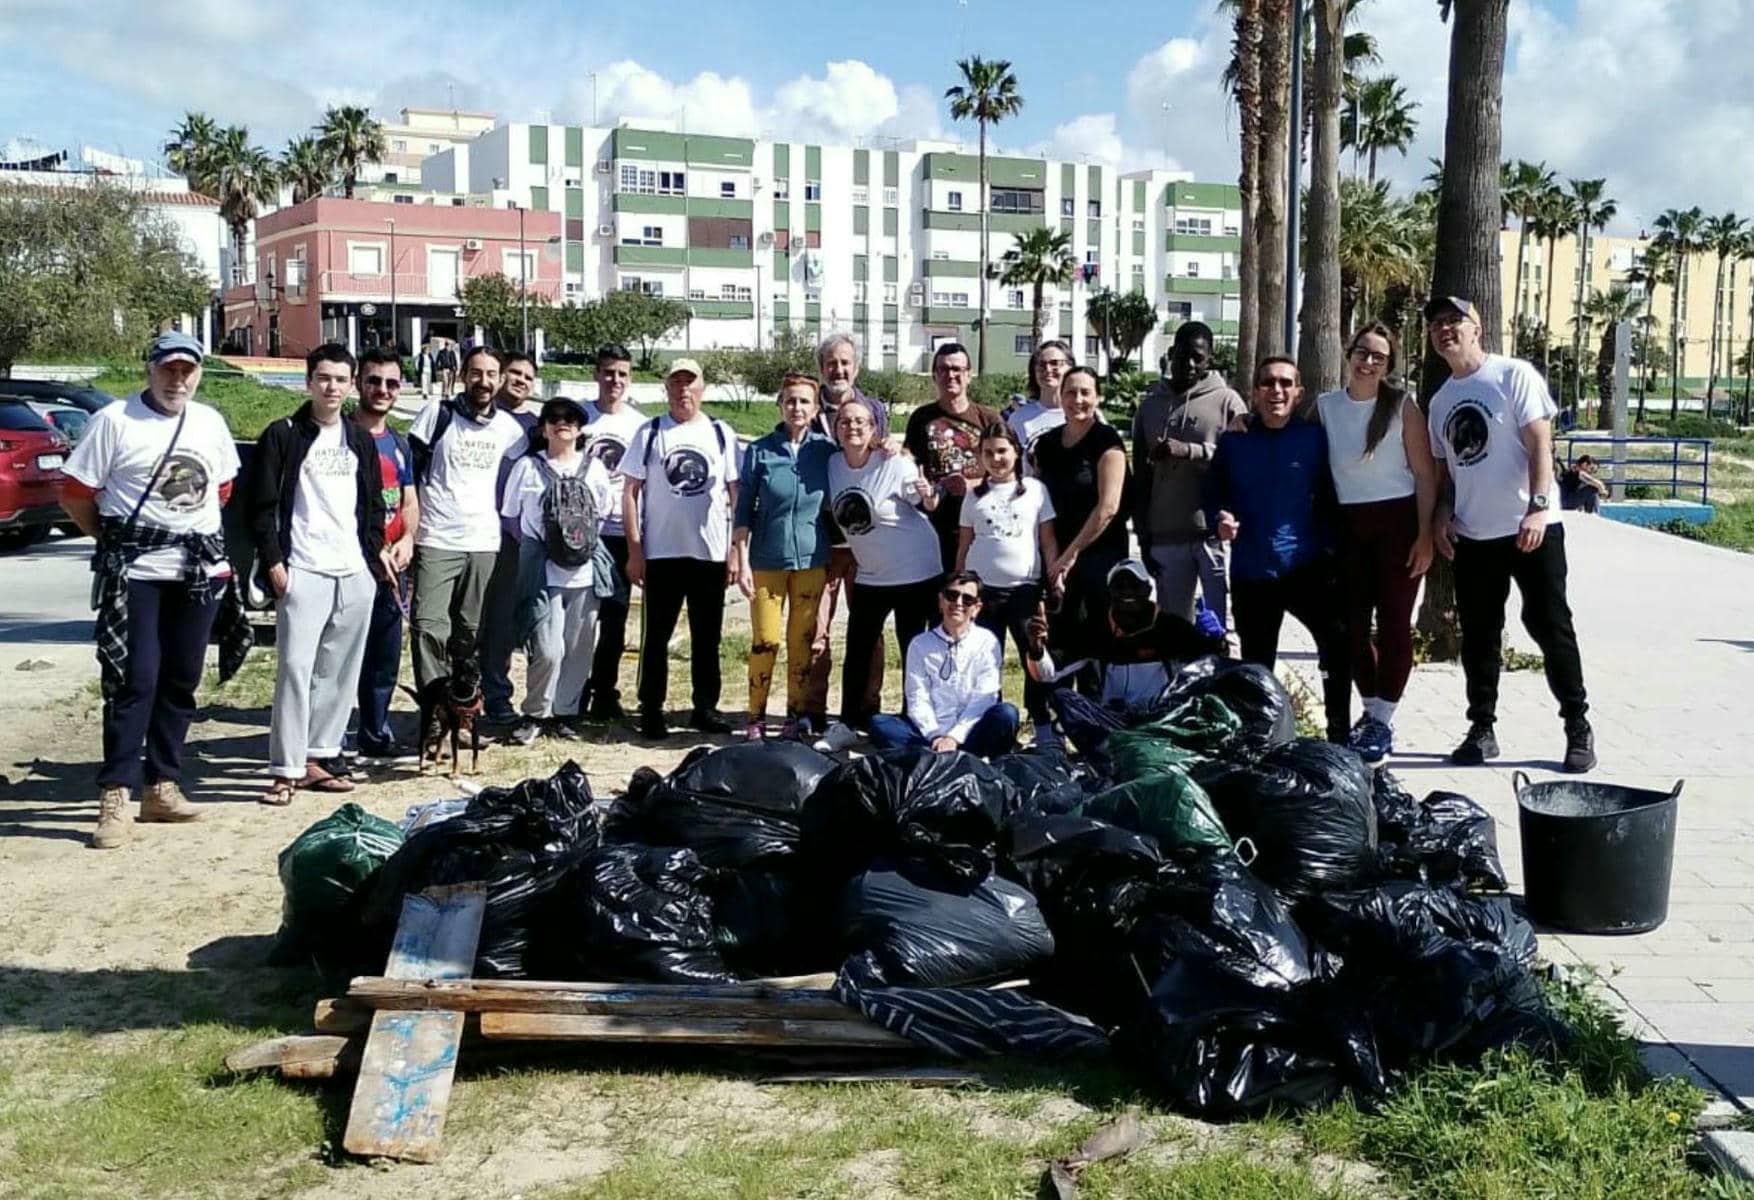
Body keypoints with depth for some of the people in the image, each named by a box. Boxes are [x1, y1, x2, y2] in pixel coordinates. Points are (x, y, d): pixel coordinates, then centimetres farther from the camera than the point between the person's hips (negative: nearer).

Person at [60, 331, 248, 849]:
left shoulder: (210, 422, 9)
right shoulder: (114, 421, -7)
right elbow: (74, 494, -5)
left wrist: (201, 532, 11)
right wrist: (114, 541, 0)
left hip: (199, 572, 5)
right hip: (135, 573, -5)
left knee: (180, 682, 9)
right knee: (134, 681, -9)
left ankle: (162, 785, 19)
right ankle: (115, 796, -4)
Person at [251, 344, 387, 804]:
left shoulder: (360, 440, 15)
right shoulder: (282, 435, -1)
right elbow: (261, 504, -3)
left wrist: (375, 552, 8)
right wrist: (273, 561, -10)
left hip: (356, 574, 5)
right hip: (303, 572, -5)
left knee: (341, 673, 7)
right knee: (295, 669, -10)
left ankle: (320, 756, 16)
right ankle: (286, 769, -8)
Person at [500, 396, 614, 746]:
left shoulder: (595, 468, 11)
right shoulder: (527, 467, 3)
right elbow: (509, 516, 8)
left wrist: (588, 544, 4)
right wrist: (535, 546, 0)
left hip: (584, 573, 3)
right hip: (542, 574, -3)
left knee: (578, 650, 6)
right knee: (548, 650, -13)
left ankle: (563, 714, 21)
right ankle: (535, 715, 6)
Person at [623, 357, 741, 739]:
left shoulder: (722, 434, 5)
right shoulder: (649, 433, 2)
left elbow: (735, 494, 7)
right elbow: (630, 492, 1)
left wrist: (735, 550, 1)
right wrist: (634, 550, -6)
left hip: (711, 553, 1)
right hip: (661, 553, -1)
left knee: (707, 637, 9)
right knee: (657, 636, 4)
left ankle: (705, 707, 19)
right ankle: (651, 710, 12)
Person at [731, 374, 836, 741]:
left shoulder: (826, 450, 2)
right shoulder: (759, 451, -3)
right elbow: (744, 511, -2)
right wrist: (742, 562, -6)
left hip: (812, 560, 2)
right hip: (767, 559, -1)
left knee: (803, 641, 7)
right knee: (765, 641, -2)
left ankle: (799, 717, 17)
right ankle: (756, 718, 8)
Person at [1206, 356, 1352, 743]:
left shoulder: (1314, 437, 2)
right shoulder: (1234, 441, 6)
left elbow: (1329, 499, 2)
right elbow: (1213, 494, 11)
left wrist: (1329, 548, -7)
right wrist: (1219, 519, -10)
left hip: (1306, 565, -2)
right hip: (1251, 571, 2)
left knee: (1338, 642, -22)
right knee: (1255, 666, 12)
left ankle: (1339, 733, -11)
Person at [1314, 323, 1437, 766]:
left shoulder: (1402, 406, -5)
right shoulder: (1325, 406, 3)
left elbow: (1425, 474, -4)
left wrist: (1425, 535, -10)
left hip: (1398, 521, -3)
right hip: (1349, 524, 3)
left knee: (1393, 621, -1)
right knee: (1352, 623, 7)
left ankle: (1384, 722, 7)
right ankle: (1370, 710, 22)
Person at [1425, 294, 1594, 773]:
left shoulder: (1513, 375, -5)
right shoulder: (1440, 400, 13)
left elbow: (1540, 442, -11)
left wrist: (1538, 506, -22)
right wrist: (1440, 512, 3)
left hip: (1531, 529, -6)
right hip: (1471, 535, 6)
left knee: (1550, 626, 0)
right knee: (1478, 635, 9)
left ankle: (1578, 727, 11)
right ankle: (1481, 729, 18)